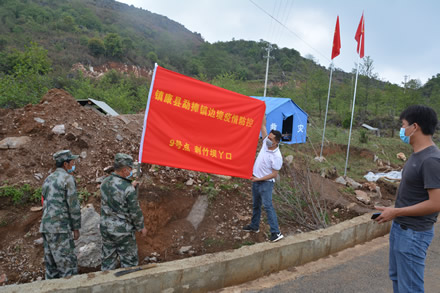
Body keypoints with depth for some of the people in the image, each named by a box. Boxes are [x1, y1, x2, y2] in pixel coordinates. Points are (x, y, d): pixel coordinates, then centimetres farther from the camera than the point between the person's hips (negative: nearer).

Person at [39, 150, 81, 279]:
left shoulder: (48, 179, 16)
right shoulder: (68, 178, -11)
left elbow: (46, 205, 20)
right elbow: (74, 206, -13)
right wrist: (76, 228, -6)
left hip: (46, 226, 9)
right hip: (60, 227, -9)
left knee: (52, 263, 13)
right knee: (68, 264, -3)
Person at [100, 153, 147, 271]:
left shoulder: (105, 183, -4)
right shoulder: (128, 189, -23)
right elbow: (135, 212, -16)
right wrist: (141, 227, -2)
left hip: (106, 228, 6)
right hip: (123, 231, -6)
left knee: (108, 258, 19)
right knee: (129, 261, 11)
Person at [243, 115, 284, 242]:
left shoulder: (277, 157, -22)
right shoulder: (266, 143, -3)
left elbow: (274, 174, -18)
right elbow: (263, 126, 1)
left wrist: (258, 179, -19)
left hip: (266, 183, -8)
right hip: (256, 180, 8)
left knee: (267, 206, -12)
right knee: (256, 205, 18)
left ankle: (276, 233, -9)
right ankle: (254, 226, 34)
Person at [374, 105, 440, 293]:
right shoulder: (417, 155, 7)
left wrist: (395, 212, -19)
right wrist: (396, 213, 9)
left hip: (414, 234, -9)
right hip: (400, 227, 10)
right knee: (397, 277, 23)